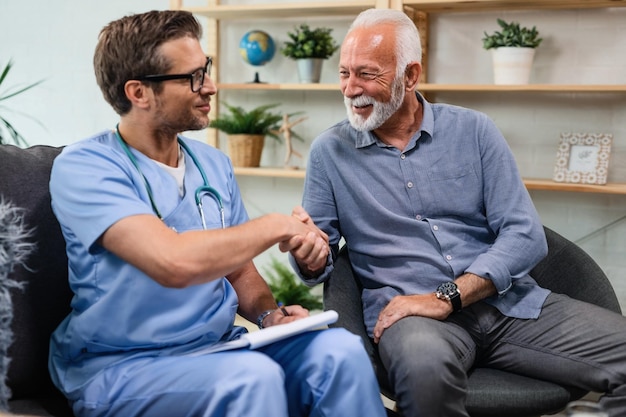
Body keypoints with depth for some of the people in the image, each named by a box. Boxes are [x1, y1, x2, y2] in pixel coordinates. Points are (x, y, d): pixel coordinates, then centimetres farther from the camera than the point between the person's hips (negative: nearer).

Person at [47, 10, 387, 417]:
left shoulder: (213, 164, 9)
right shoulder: (85, 167, -14)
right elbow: (174, 263, -30)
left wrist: (270, 314, -4)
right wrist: (275, 225, -17)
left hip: (219, 346, 6)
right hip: (121, 367, -6)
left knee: (340, 350, -19)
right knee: (252, 377, -34)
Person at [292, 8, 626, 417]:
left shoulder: (473, 131, 5)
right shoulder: (330, 151, 5)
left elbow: (525, 234, -3)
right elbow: (317, 263, 8)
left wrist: (446, 297, -15)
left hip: (507, 301, 3)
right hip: (408, 310, -2)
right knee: (424, 366, -39)